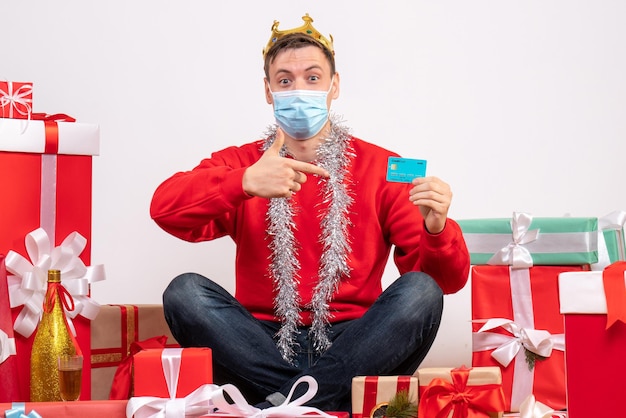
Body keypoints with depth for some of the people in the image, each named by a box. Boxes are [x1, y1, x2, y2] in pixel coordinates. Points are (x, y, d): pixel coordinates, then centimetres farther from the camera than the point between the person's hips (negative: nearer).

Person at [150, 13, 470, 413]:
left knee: (421, 291, -25)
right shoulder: (238, 164, 9)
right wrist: (245, 182, -27)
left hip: (351, 352, 0)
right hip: (264, 348, 0)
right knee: (185, 290, -22)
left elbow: (448, 279, 0)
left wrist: (436, 229, -22)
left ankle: (285, 403, -27)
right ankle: (318, 403, -26)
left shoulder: (382, 169, 6)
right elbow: (165, 208, -11)